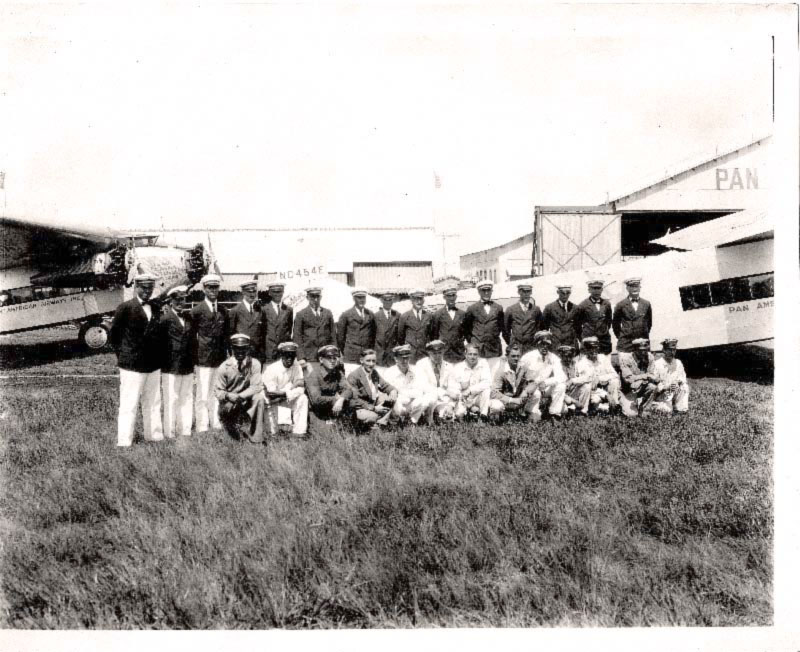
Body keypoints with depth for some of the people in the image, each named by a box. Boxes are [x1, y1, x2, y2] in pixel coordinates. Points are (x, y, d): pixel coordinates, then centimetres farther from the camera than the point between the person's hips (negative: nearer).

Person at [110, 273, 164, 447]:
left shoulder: (155, 309, 12)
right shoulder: (125, 307, -4)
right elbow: (114, 334, 1)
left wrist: (157, 357, 12)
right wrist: (121, 354, 0)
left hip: (153, 365, 6)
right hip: (132, 365, -6)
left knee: (153, 403, 13)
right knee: (129, 405, -3)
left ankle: (154, 435, 23)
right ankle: (124, 442, 2)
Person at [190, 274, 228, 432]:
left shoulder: (223, 311, 14)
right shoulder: (197, 310, 0)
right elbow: (191, 336, 1)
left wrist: (226, 356, 12)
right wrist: (194, 358, -2)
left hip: (220, 360, 4)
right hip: (203, 360, -4)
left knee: (216, 394, 6)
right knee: (202, 396, -5)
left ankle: (216, 425, 14)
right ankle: (201, 428, 1)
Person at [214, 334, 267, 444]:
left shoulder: (254, 364, -11)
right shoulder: (224, 367, -12)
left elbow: (256, 386, -16)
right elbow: (218, 391, -9)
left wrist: (240, 396, -31)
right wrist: (228, 396, -32)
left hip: (246, 400, 0)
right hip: (228, 402, 1)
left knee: (259, 397, -28)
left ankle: (256, 438, -22)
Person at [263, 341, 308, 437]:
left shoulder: (296, 366, -8)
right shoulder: (272, 369, -20)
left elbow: (301, 388, -11)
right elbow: (271, 394, -23)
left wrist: (285, 394, -27)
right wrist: (292, 386, -25)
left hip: (288, 400, 4)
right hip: (273, 403, -4)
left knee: (303, 398, -25)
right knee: (273, 433, -20)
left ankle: (299, 431, -19)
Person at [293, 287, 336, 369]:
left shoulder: (328, 313, 14)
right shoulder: (300, 315, 5)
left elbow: (333, 335, 14)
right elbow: (297, 338, 1)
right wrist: (301, 358, -7)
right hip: (308, 358, -2)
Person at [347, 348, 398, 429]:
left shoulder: (374, 373, 9)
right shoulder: (353, 377, -15)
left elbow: (385, 385, 16)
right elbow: (354, 400, -20)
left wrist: (393, 391, -11)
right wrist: (373, 408, -26)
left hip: (374, 405, 9)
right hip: (360, 409, -9)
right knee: (372, 417, -38)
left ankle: (380, 423, -13)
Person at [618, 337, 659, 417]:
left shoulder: (649, 357, -5)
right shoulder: (626, 359, -17)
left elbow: (651, 375, -7)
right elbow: (628, 378, -25)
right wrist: (645, 376, -27)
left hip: (641, 389, 5)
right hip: (627, 391, -5)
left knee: (653, 386, -27)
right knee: (631, 414, -22)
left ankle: (641, 408, -6)